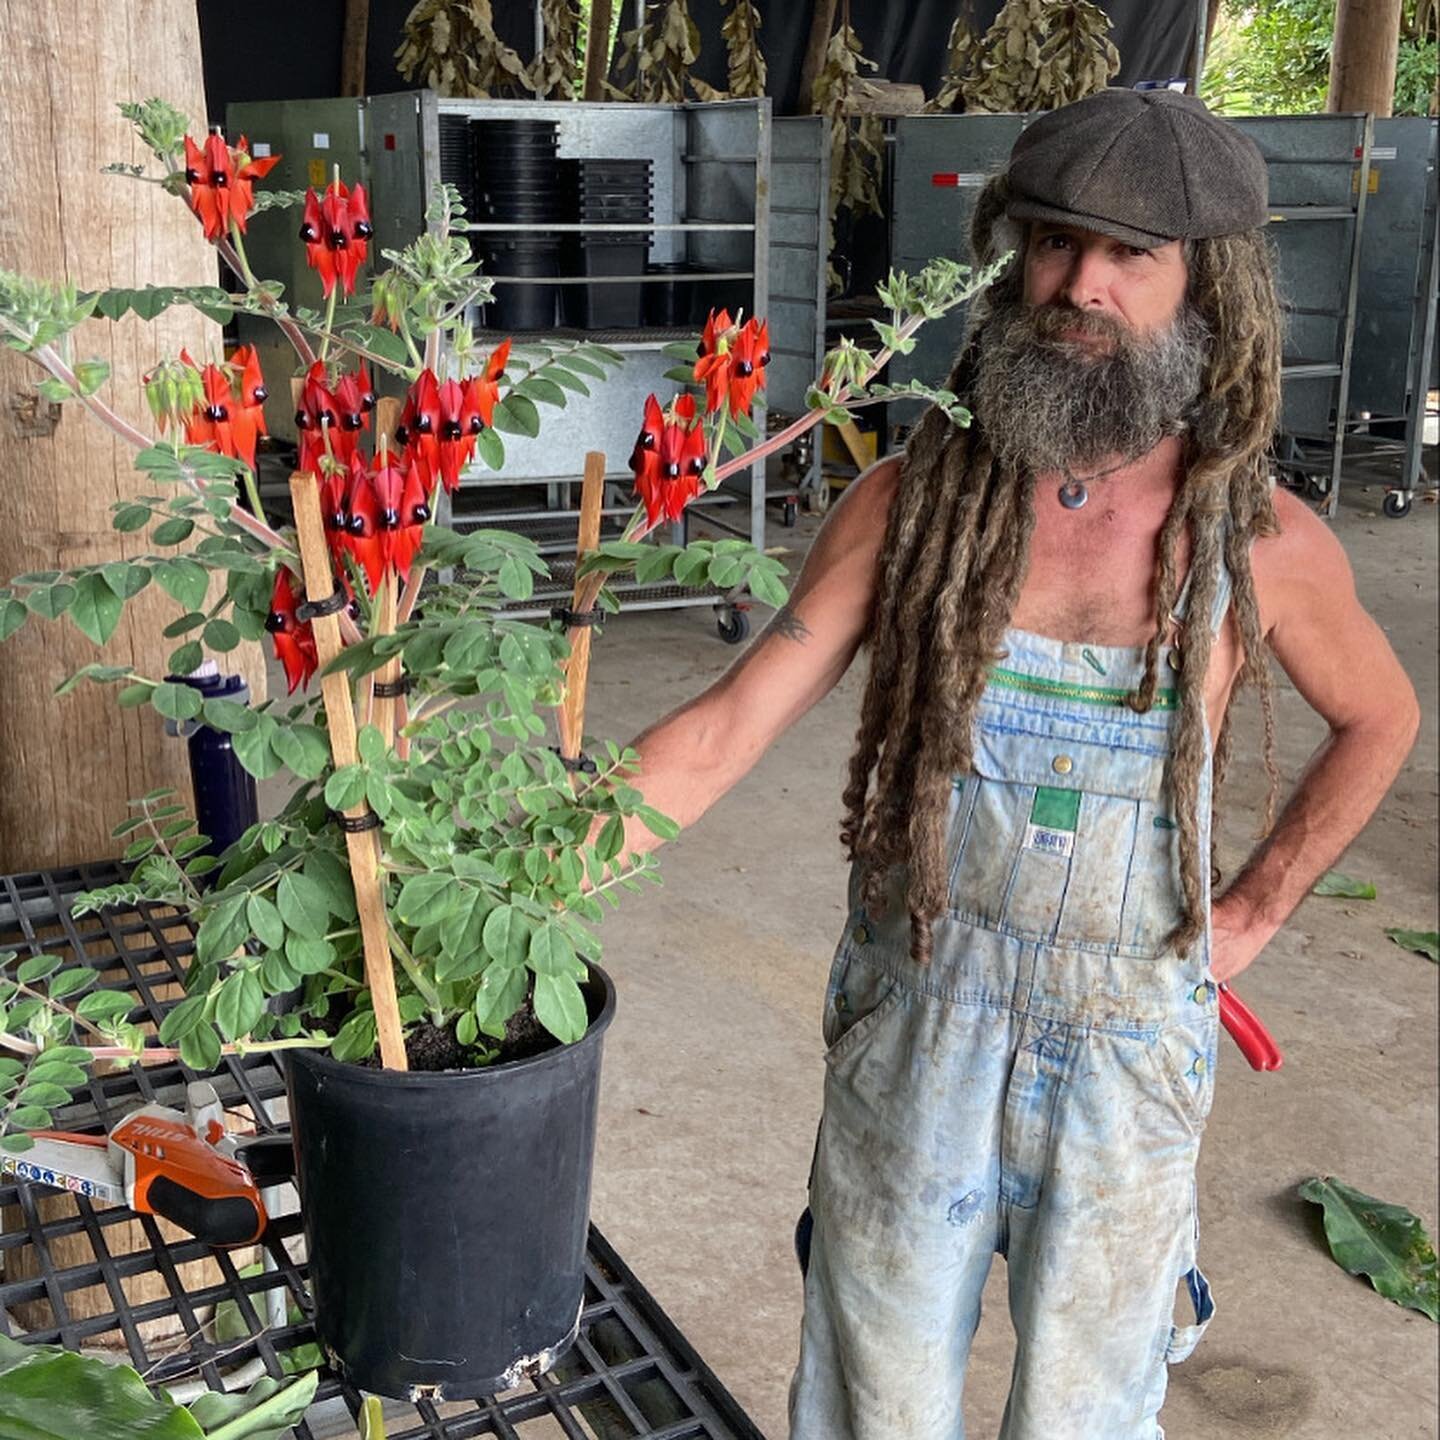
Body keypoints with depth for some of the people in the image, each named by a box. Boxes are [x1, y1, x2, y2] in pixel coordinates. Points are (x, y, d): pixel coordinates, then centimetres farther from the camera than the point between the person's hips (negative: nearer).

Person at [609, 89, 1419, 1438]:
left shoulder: (1261, 544, -9)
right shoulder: (914, 500, -10)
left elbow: (1378, 718, 11)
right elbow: (722, 731, -13)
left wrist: (1251, 916, 6)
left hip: (1124, 1056, 0)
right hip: (910, 1032, 1)